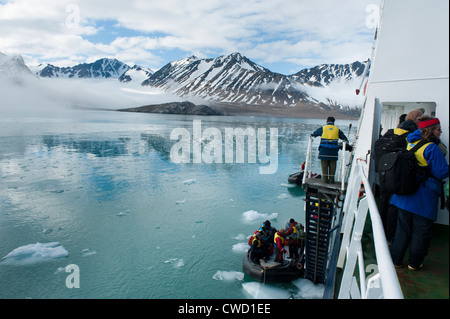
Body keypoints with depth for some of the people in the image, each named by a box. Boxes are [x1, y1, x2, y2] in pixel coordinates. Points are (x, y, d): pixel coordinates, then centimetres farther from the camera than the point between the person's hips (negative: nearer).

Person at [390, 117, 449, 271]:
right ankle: (414, 263, 20)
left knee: (402, 228, 14)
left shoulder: (411, 143, 4)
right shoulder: (432, 148, -17)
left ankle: (396, 259, 22)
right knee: (421, 231, 9)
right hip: (424, 199, -6)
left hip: (405, 195, 7)